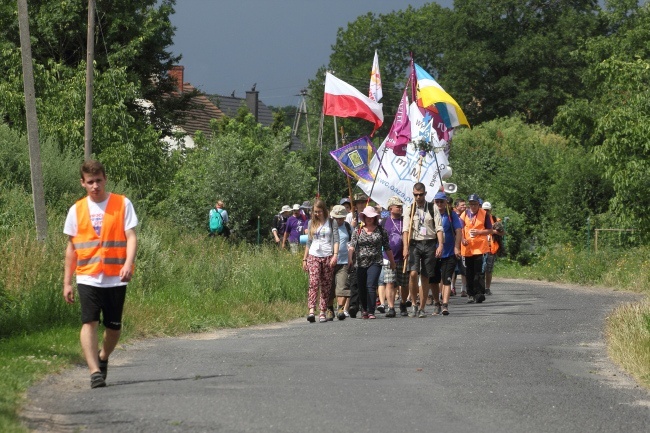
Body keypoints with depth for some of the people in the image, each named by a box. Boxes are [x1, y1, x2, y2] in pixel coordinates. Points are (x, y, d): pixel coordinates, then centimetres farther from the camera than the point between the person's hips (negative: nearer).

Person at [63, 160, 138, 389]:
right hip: (87, 278, 0)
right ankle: (95, 372, -19)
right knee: (89, 322, -15)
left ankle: (103, 359, 34)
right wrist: (67, 282, 11)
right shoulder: (77, 210, 8)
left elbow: (131, 237, -3)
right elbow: (71, 247, 13)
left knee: (114, 325, 6)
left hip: (116, 278, 0)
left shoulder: (122, 204, 2)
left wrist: (128, 264, -21)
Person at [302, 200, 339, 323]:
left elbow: (336, 240, 0)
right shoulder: (311, 223, 14)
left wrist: (335, 255, -13)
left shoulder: (331, 223, 5)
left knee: (326, 285, 0)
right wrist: (304, 259, 17)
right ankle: (311, 310, -25)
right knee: (313, 283, -14)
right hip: (313, 256, 1)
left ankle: (323, 312, 5)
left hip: (328, 257, -1)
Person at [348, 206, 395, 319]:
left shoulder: (381, 230, 5)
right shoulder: (358, 231, 8)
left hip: (375, 263, -2)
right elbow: (352, 245, -1)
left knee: (371, 286, -15)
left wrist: (392, 262, 14)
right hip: (360, 263, 2)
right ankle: (364, 310, 24)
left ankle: (371, 312, -15)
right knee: (361, 288, 6)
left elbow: (387, 247, 10)